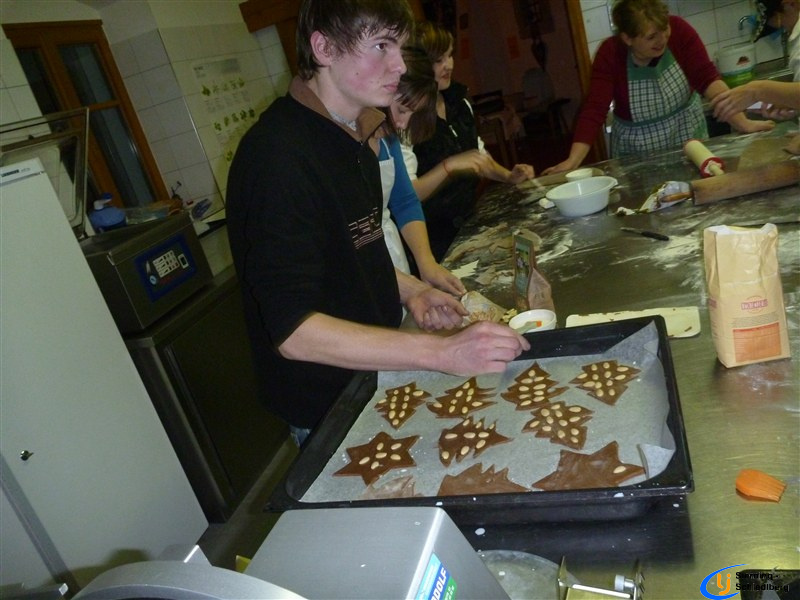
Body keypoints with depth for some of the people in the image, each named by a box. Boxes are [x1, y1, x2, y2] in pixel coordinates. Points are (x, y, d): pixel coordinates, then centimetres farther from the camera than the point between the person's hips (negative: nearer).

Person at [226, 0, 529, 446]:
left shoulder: (353, 136, 5)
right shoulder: (277, 154, -25)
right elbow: (294, 331, -31)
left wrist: (409, 290, -1)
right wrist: (443, 352, -36)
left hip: (376, 373, 9)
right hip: (329, 413, -8)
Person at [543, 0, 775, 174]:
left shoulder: (678, 30, -18)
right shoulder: (610, 54, -21)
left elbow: (707, 78, -21)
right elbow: (594, 110, -26)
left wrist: (742, 123, -32)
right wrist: (573, 161, -38)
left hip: (689, 134, 2)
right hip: (638, 151, -2)